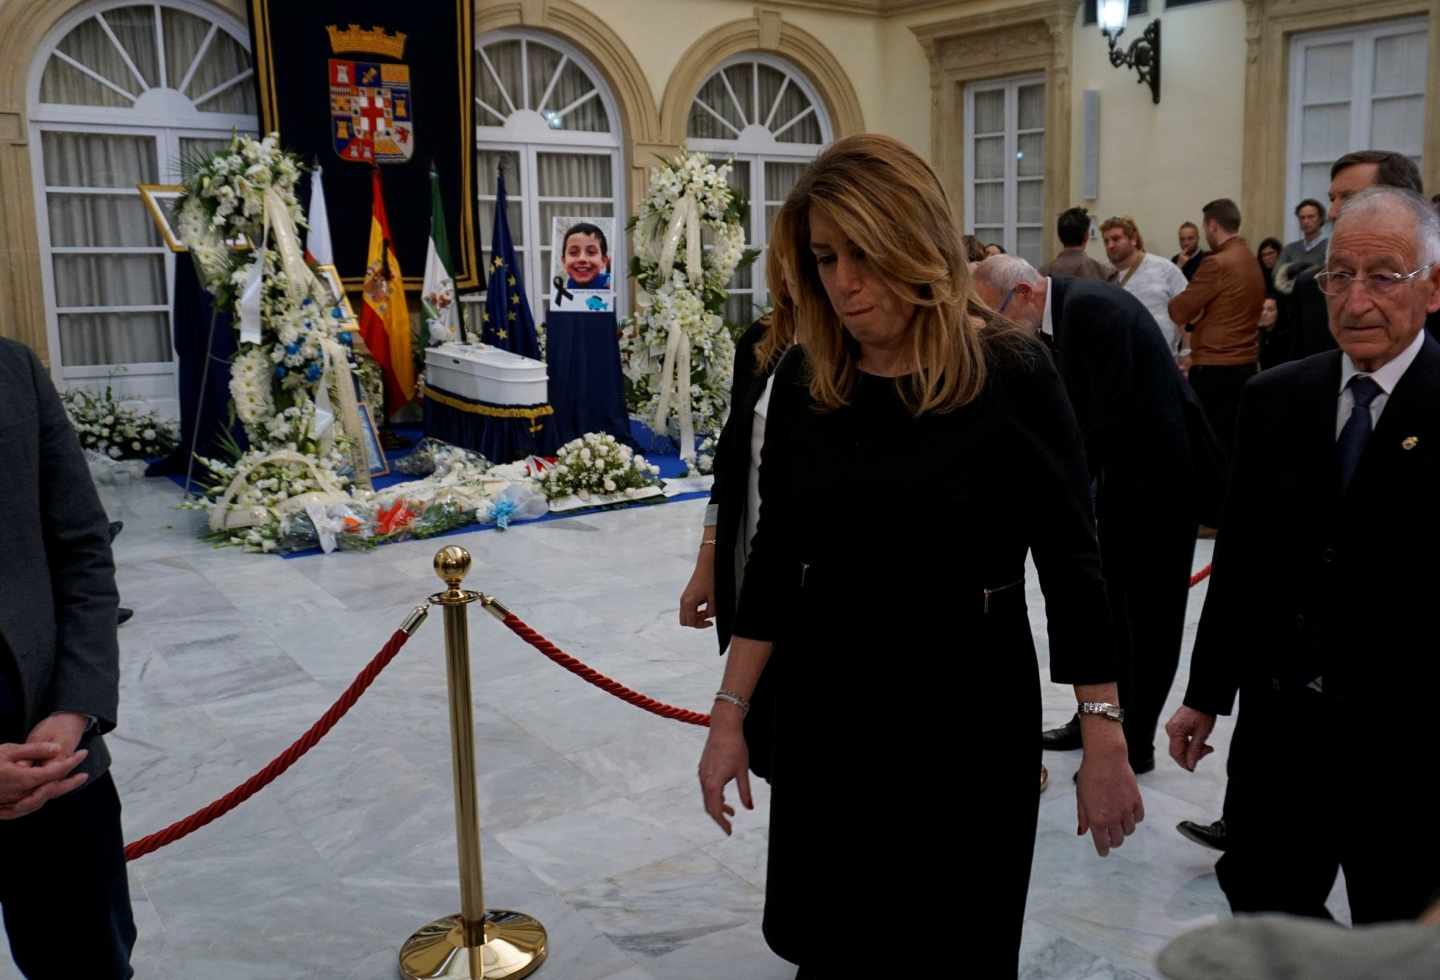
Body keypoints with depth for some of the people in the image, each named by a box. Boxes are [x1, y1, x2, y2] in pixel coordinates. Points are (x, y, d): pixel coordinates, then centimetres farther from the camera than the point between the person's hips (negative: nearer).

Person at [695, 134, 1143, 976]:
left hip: (968, 695, -3)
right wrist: (731, 714, 2)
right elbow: (776, 557, 3)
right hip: (825, 699, 4)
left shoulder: (1009, 372, -13)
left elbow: (1072, 560, -10)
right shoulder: (803, 379, -2)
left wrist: (1106, 744, -11)